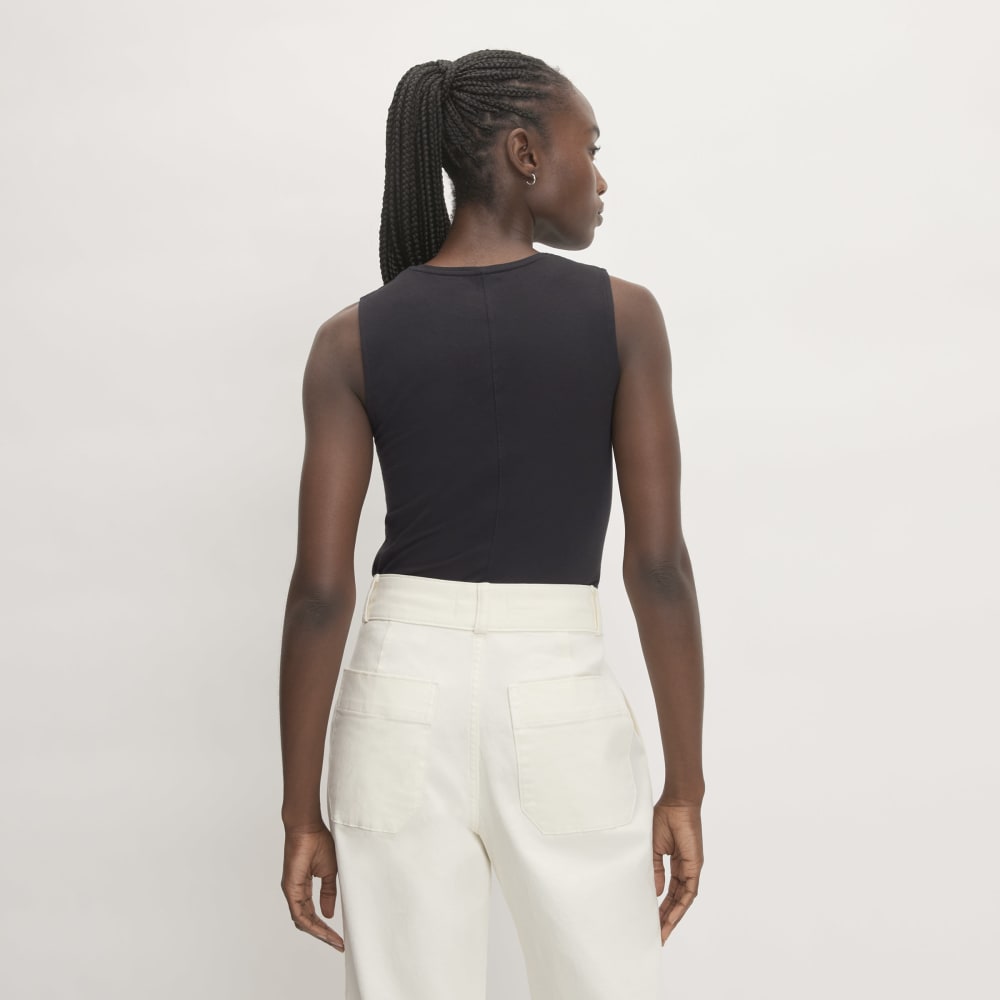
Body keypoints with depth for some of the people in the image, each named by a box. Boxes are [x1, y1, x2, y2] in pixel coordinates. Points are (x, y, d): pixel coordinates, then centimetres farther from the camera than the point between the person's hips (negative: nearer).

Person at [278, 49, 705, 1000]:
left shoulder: (351, 338, -1)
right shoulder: (623, 315, -4)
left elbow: (320, 589, -5)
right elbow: (659, 563, -7)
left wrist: (302, 813, 3)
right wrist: (684, 789, 0)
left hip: (404, 697, 2)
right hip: (563, 704, -1)